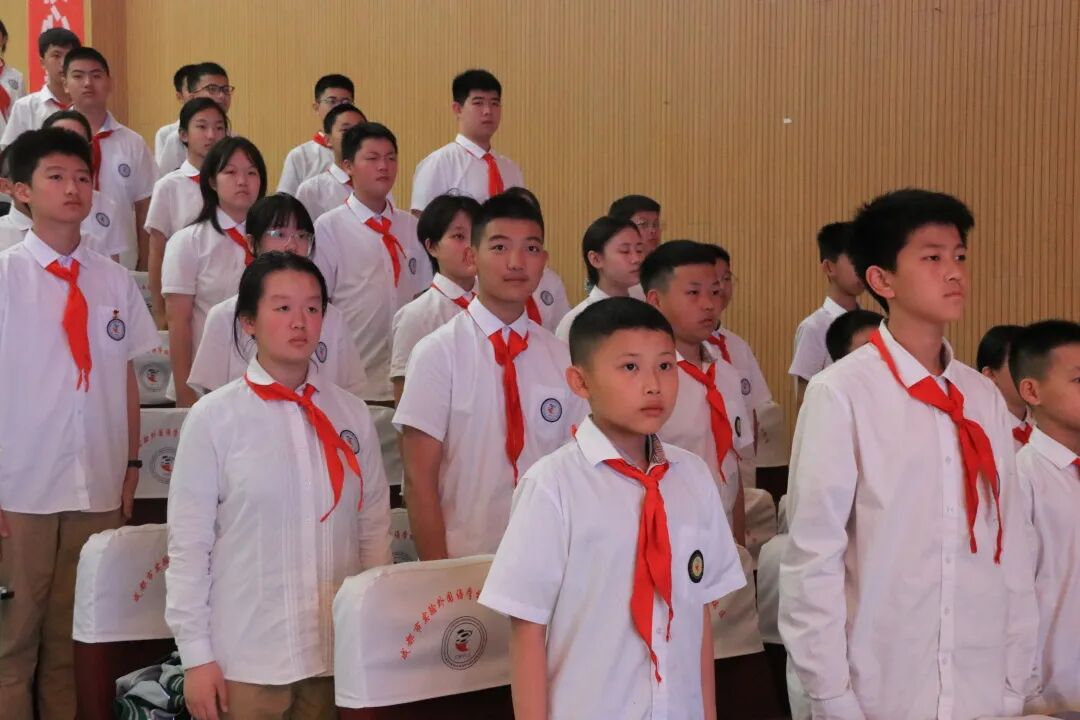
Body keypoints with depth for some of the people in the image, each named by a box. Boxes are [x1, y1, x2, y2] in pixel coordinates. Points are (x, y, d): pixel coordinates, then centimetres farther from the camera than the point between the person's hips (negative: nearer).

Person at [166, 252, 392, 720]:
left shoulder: (350, 414, 2)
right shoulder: (214, 418, -7)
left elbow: (375, 530, 7)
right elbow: (188, 544, -5)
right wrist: (196, 656, -5)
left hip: (339, 652, 3)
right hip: (246, 657, -3)